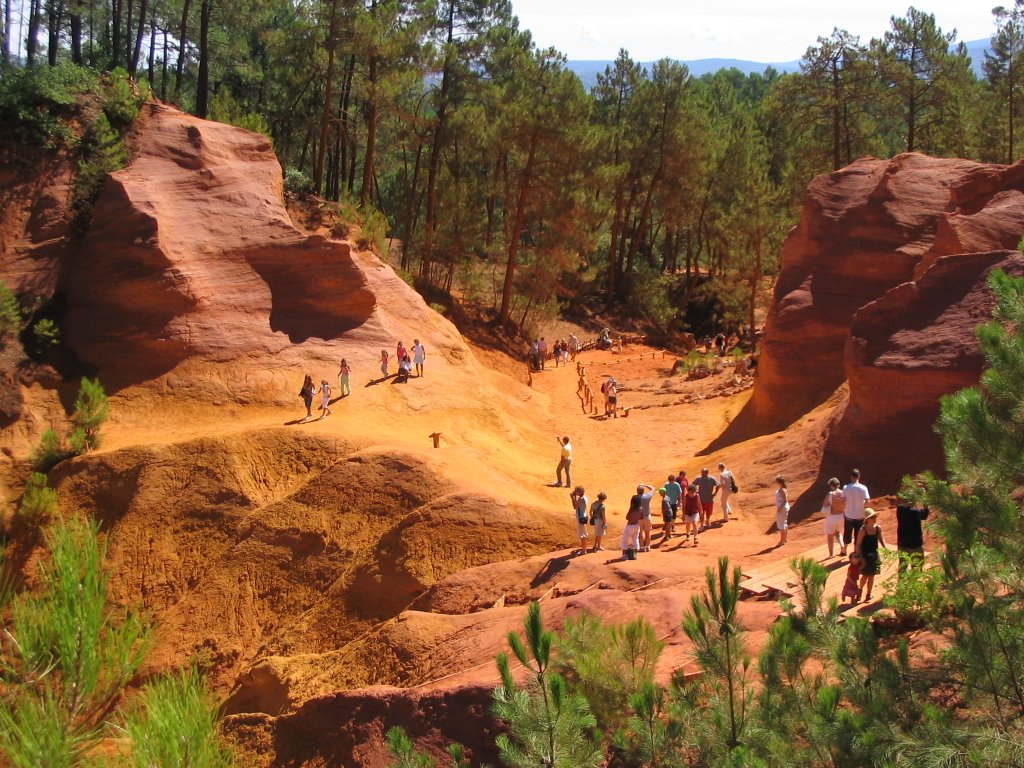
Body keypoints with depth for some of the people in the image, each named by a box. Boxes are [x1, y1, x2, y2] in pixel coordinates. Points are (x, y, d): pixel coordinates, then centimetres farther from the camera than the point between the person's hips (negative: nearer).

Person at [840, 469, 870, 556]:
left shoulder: (846, 488, -11)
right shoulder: (863, 488, -14)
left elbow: (843, 500, -13)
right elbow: (867, 502, -18)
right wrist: (862, 504, 5)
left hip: (849, 515, 1)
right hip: (859, 515, -1)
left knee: (847, 534, 20)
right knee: (858, 536, 11)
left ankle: (844, 550, 37)